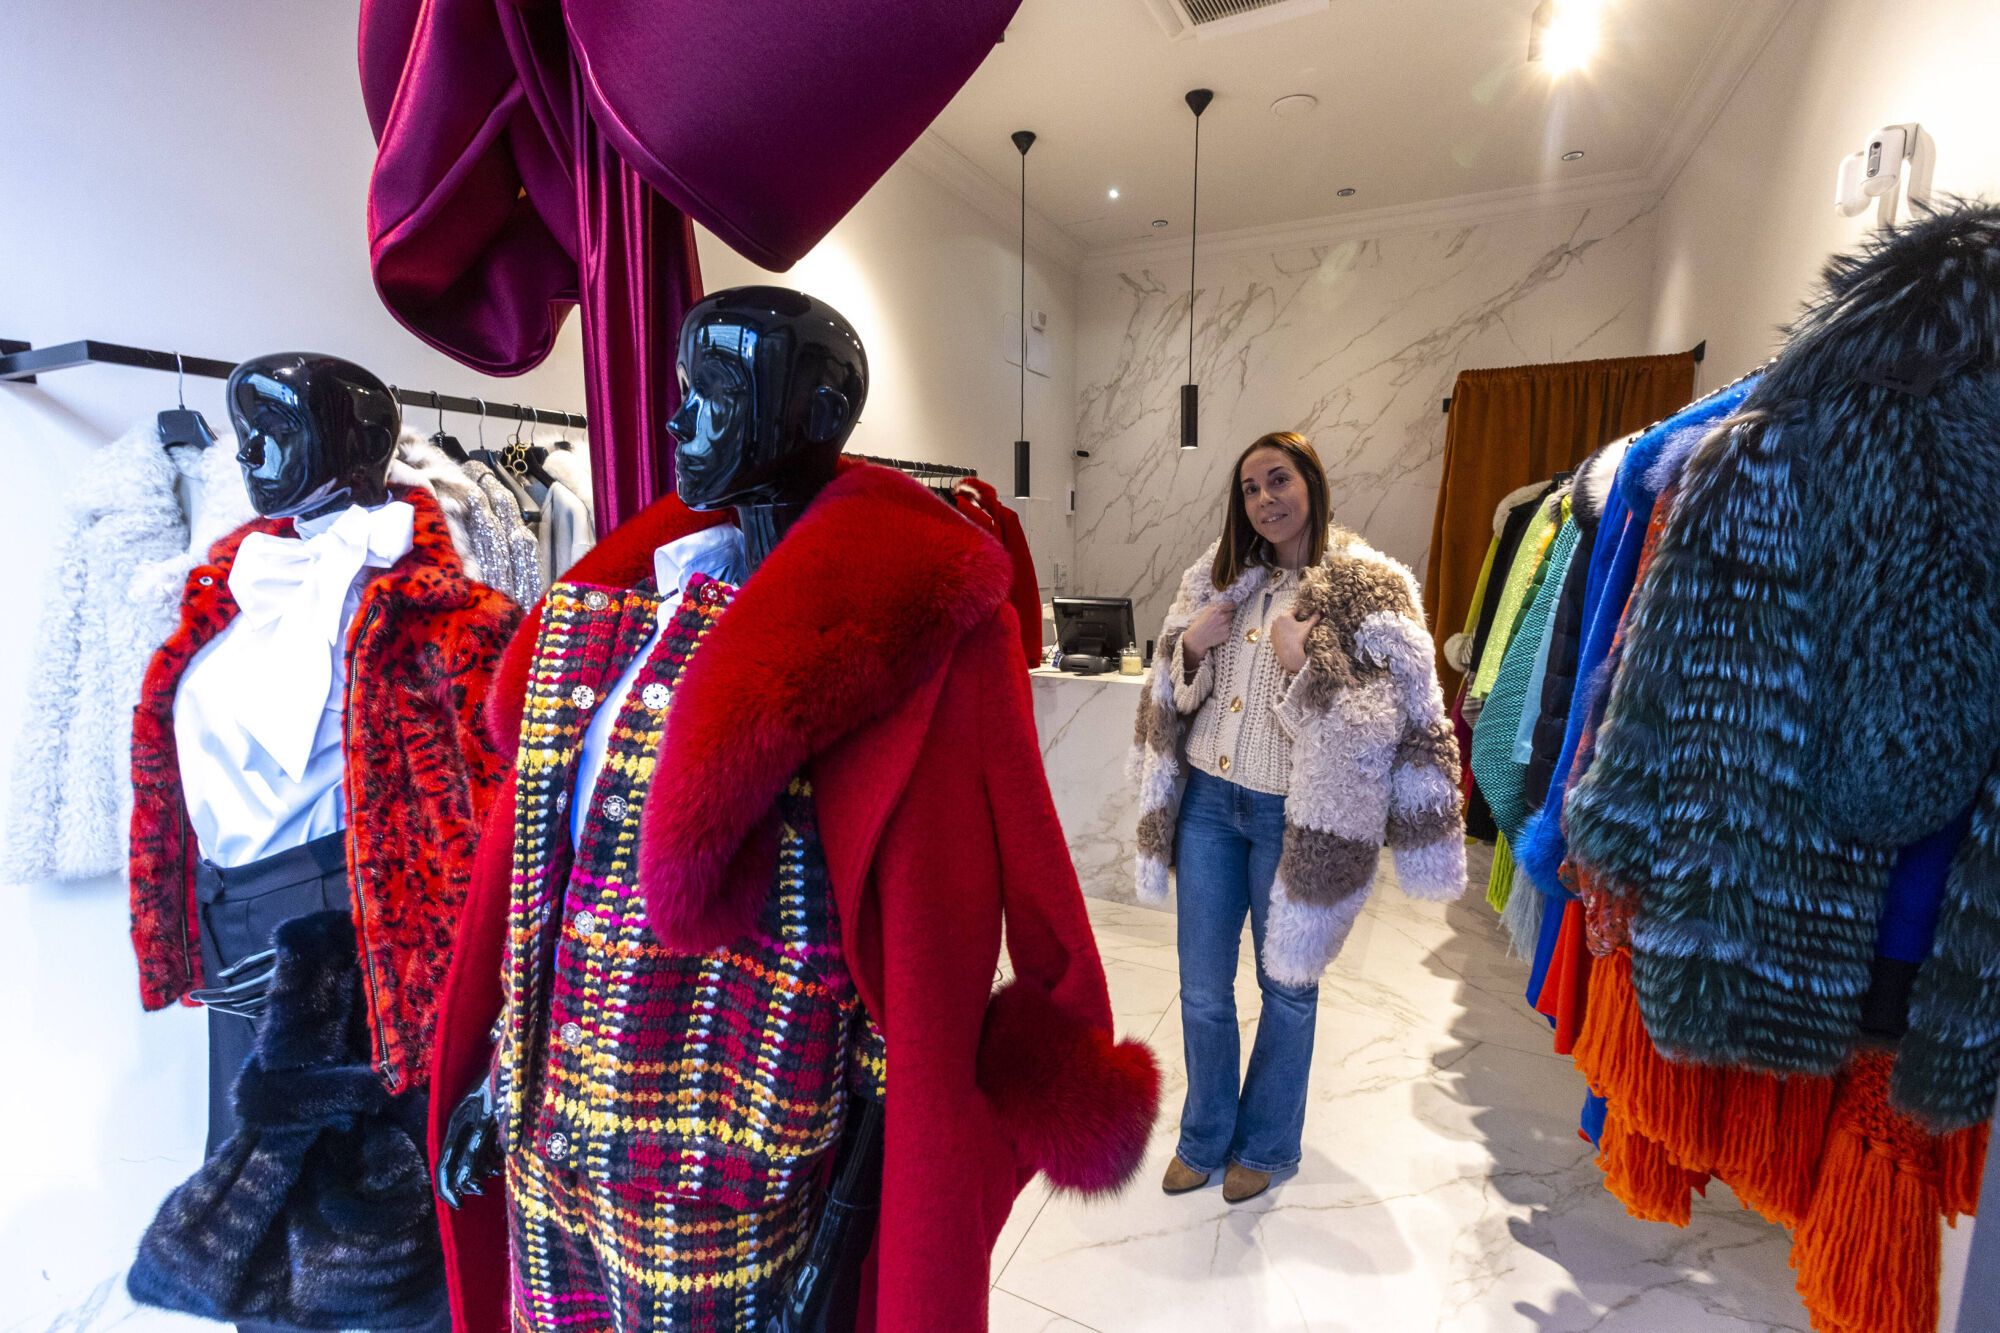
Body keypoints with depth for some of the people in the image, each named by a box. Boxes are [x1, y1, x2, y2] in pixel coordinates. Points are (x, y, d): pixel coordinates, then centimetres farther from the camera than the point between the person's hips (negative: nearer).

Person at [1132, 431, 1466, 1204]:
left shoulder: (1364, 588, -8)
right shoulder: (1218, 576, 6)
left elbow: (1375, 720, -14)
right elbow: (1172, 692, 11)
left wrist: (1302, 660, -23)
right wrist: (1192, 645, -8)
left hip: (1294, 815, -4)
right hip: (1207, 800, 4)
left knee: (1286, 986, 15)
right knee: (1202, 988, 13)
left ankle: (1267, 1145, 39)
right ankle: (1205, 1137, 37)